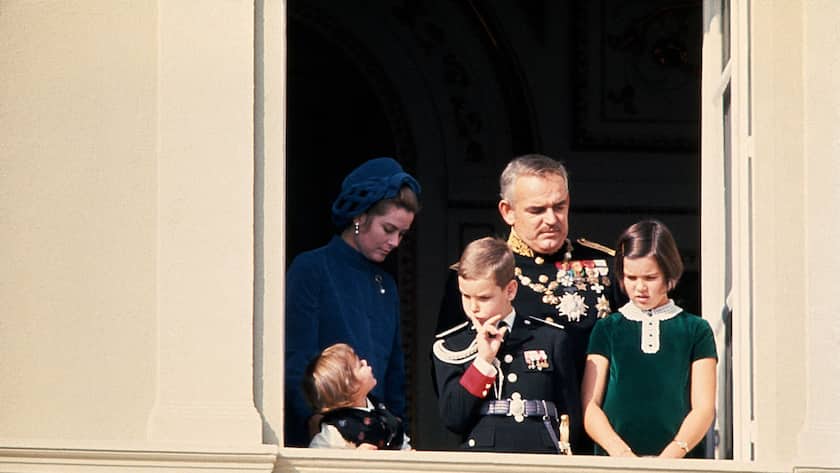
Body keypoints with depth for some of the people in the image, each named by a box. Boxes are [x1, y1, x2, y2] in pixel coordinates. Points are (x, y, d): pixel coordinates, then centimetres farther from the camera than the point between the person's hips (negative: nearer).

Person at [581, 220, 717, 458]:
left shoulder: (695, 331, 11)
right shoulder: (607, 329, 13)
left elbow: (704, 407, 4)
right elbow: (589, 406, 6)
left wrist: (672, 454, -12)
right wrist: (619, 450, -12)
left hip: (679, 458, -1)